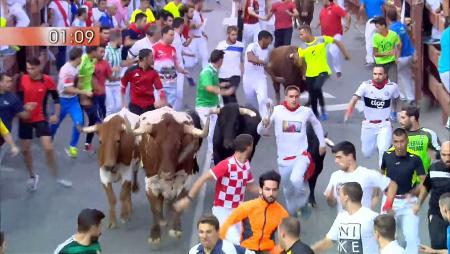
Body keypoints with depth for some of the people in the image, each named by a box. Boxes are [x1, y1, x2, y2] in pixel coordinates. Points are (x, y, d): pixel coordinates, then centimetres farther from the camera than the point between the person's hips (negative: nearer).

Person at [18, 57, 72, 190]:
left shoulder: (48, 80, -12)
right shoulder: (23, 79, -7)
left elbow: (56, 98, -1)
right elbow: (19, 97, 6)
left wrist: (56, 115, -8)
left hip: (41, 119, -2)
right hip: (25, 119, 2)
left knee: (48, 148, -8)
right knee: (25, 150, 9)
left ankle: (57, 177, 10)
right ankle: (32, 176, 31)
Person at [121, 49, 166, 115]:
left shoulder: (153, 73, 1)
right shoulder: (131, 70, -4)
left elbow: (160, 89, -2)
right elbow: (123, 86, 5)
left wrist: (162, 101, -19)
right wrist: (123, 103, 4)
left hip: (149, 106, 2)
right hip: (134, 105, -2)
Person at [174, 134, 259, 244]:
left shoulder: (246, 165, 1)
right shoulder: (226, 165, -22)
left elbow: (251, 187, 15)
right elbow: (203, 178, -22)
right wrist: (188, 198, -25)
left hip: (237, 211, 7)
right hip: (223, 211, -7)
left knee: (237, 242, 10)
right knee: (235, 243, -15)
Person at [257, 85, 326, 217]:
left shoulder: (306, 111, -4)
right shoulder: (277, 111, -9)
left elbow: (316, 124, 18)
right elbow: (260, 131, -9)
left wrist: (322, 143, 19)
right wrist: (265, 123, -32)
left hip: (301, 156, -2)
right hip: (284, 158, 2)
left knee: (296, 180, -31)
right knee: (288, 190, 16)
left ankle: (303, 203, -4)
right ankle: (292, 214, 40)